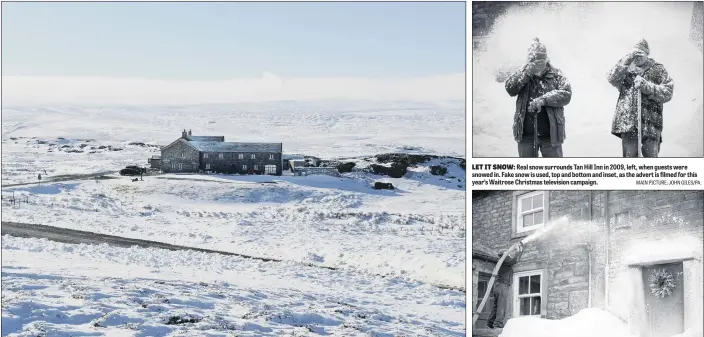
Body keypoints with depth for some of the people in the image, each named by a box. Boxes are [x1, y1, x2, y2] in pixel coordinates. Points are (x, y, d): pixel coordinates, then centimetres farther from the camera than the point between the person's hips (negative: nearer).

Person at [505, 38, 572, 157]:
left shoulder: (556, 75, 1)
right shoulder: (523, 74, 6)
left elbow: (566, 94, -10)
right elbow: (510, 89, -9)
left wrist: (544, 99, -23)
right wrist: (527, 72, -19)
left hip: (550, 133, -2)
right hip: (526, 134, 2)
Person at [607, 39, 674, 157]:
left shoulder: (658, 70, 10)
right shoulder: (627, 69, 15)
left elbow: (667, 93, -1)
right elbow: (612, 79, -4)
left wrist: (645, 85, -13)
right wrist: (627, 60, -10)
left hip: (650, 122, -1)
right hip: (628, 121, 1)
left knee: (651, 155, -5)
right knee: (629, 155, 0)